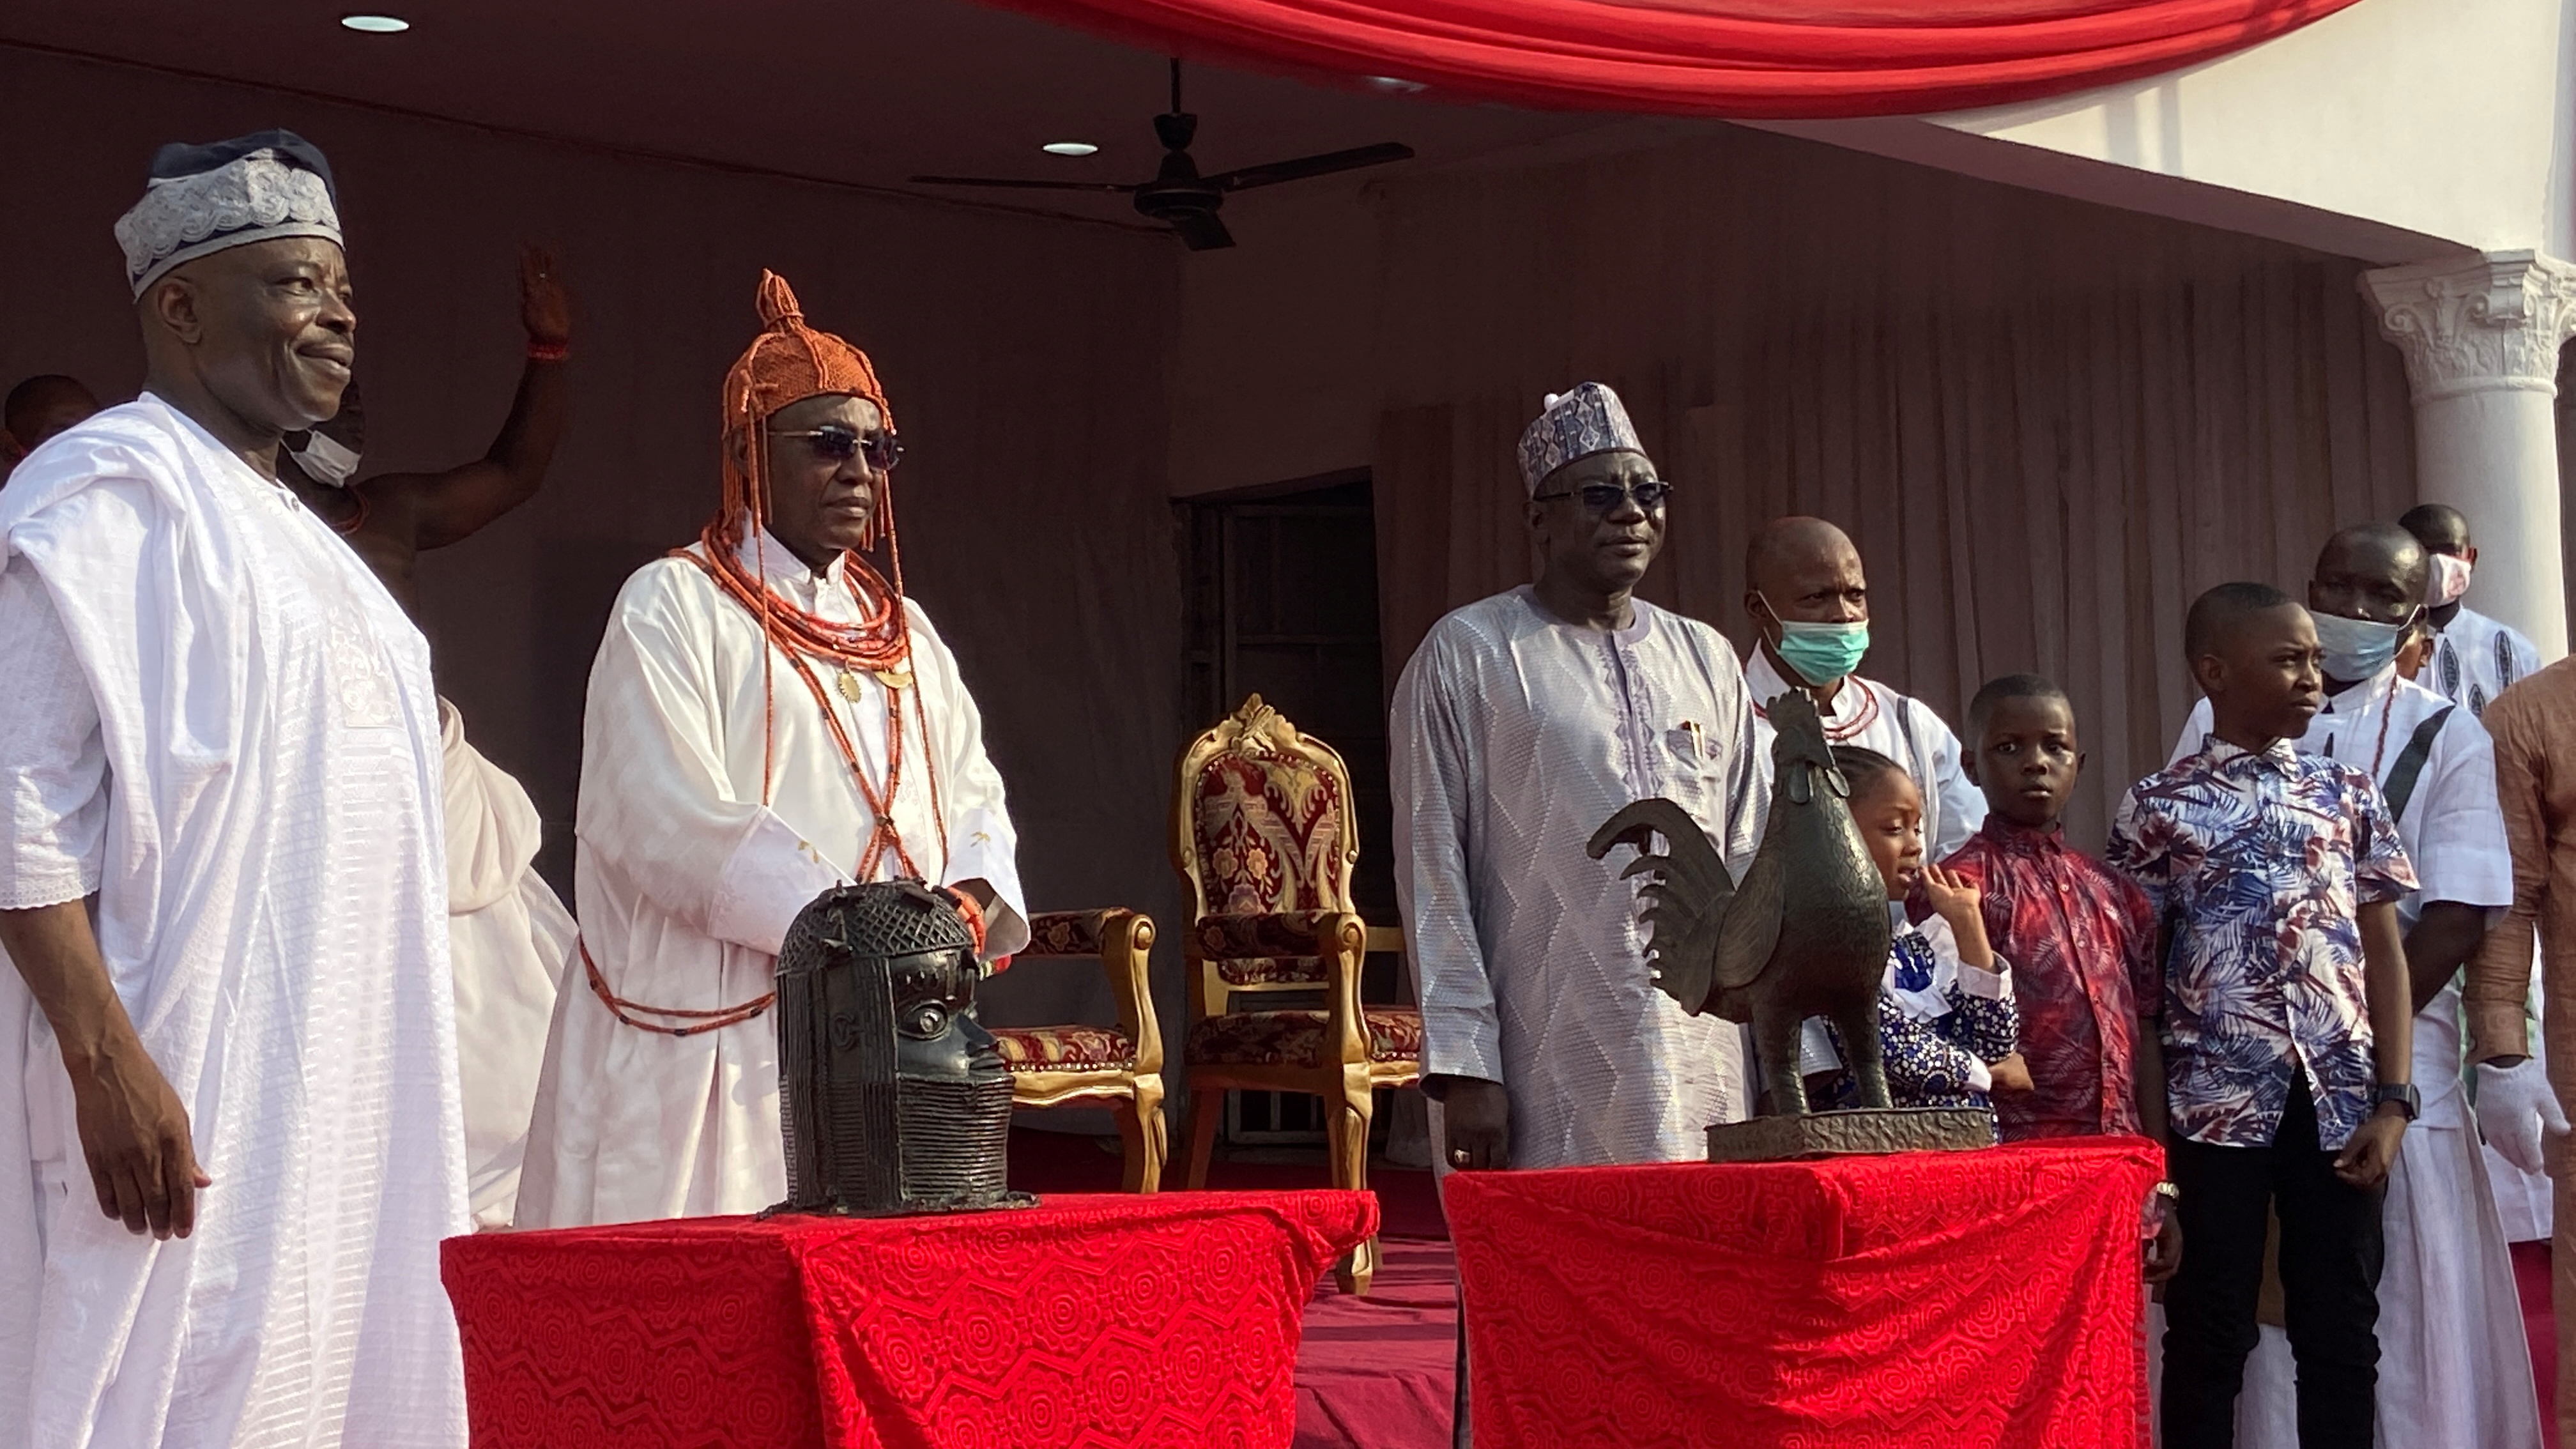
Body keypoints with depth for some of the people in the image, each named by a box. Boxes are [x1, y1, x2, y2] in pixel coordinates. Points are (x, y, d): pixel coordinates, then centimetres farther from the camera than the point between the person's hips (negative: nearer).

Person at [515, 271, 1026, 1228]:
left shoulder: (903, 629, 19)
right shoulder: (672, 609, -3)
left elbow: (971, 793, 16)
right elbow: (674, 823, -14)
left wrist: (974, 892, -7)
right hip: (714, 1053, -6)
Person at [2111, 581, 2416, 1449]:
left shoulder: (2350, 795, 8)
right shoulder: (2158, 807, 1)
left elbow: (2384, 954, 7)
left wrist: (2393, 1098, -2)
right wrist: (2149, 1119, -2)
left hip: (2340, 1102, 2)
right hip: (2216, 1102, -2)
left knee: (2342, 1327, 7)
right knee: (2210, 1328, 3)